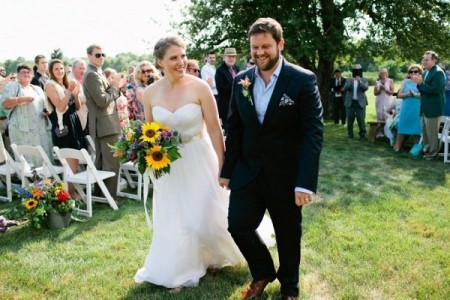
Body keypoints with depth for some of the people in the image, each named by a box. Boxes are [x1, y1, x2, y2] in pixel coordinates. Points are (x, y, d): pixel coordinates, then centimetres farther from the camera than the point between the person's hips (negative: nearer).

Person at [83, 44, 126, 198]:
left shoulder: (97, 73, 18)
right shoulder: (92, 74, -14)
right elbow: (102, 101, -22)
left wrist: (116, 86, 7)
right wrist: (115, 86, -10)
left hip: (101, 125, 11)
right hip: (106, 125, -11)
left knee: (101, 162, 16)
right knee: (112, 163, -7)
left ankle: (99, 194, 26)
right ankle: (110, 197, -1)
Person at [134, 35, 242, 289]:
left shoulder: (199, 87, -14)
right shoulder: (151, 93, -4)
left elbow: (215, 129, -10)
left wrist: (221, 167, -10)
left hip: (198, 161, -3)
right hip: (168, 165, 3)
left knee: (203, 217, 3)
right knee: (172, 220, 12)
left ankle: (213, 255, 39)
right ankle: (180, 269, 36)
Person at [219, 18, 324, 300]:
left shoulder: (303, 80, -11)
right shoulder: (241, 80, 2)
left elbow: (314, 133, -15)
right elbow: (234, 129, 7)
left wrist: (306, 182, -21)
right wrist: (227, 170, 6)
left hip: (286, 175, -3)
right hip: (247, 171, 4)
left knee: (288, 234, 13)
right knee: (238, 225, 5)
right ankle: (263, 273, 35)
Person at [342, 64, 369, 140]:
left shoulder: (364, 80, 7)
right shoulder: (348, 80, 9)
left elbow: (366, 88, -10)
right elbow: (345, 88, -5)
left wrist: (360, 81, -23)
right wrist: (350, 82, -21)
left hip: (360, 102, -2)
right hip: (350, 102, 2)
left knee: (361, 120, -6)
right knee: (350, 119, 4)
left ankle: (362, 135, 0)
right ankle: (350, 135, 13)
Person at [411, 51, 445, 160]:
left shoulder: (438, 72, -16)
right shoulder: (425, 72, 10)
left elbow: (435, 90, -25)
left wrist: (421, 83, -22)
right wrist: (418, 83, -5)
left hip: (433, 108, -9)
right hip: (425, 107, 9)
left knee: (432, 132, 0)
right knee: (425, 130, 18)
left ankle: (433, 153, 12)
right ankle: (427, 149, 32)